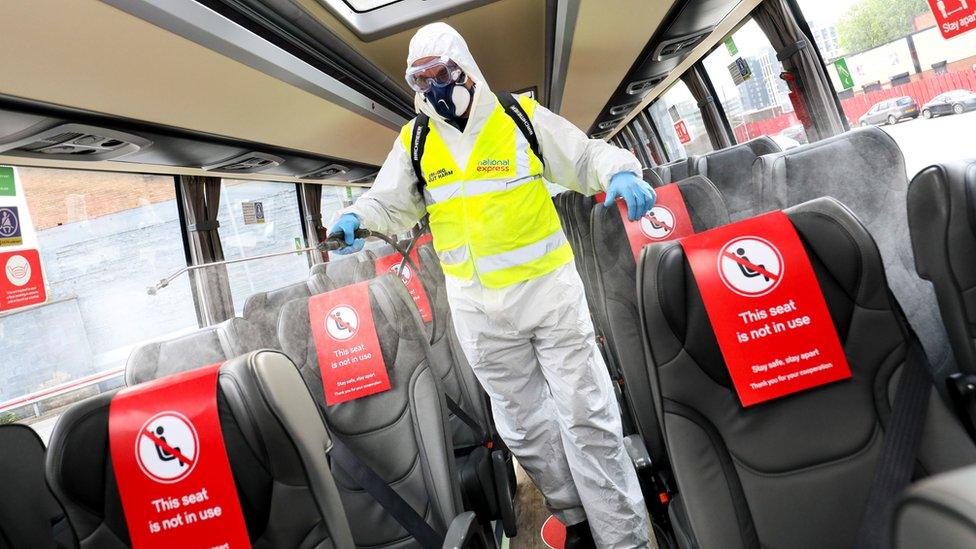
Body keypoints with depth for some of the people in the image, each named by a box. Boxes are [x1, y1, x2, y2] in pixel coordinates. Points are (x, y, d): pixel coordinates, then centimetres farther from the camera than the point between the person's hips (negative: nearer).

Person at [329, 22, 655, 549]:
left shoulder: (523, 118, -2)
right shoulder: (414, 142, 6)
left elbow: (588, 157, 2)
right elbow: (389, 203, 11)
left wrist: (621, 173, -19)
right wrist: (355, 216, -9)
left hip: (549, 289, -3)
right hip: (479, 308, 3)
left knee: (587, 417, 1)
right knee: (523, 426, 14)